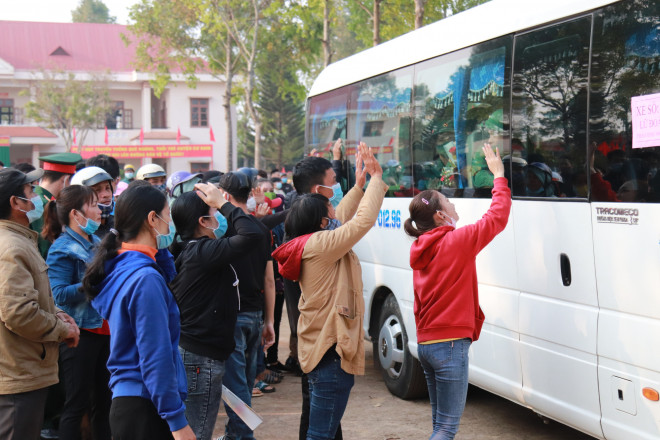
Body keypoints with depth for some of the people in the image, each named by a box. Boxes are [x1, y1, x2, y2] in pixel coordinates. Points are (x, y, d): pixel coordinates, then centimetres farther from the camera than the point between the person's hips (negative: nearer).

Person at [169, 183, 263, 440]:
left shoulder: (187, 250, 7)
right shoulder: (203, 252, -20)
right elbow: (253, 234, -27)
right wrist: (223, 203, -17)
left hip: (187, 349, 10)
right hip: (201, 358, -10)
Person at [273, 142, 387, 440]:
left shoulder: (309, 245, 9)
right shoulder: (319, 244, -19)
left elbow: (344, 217, 23)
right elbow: (364, 221, -23)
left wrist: (359, 185, 18)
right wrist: (376, 178, -12)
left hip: (317, 348, 11)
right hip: (331, 351, -11)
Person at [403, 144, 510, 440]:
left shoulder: (420, 249, 10)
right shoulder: (457, 241, -13)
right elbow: (498, 217, -7)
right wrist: (498, 175, 3)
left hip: (425, 343, 8)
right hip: (450, 343, -8)